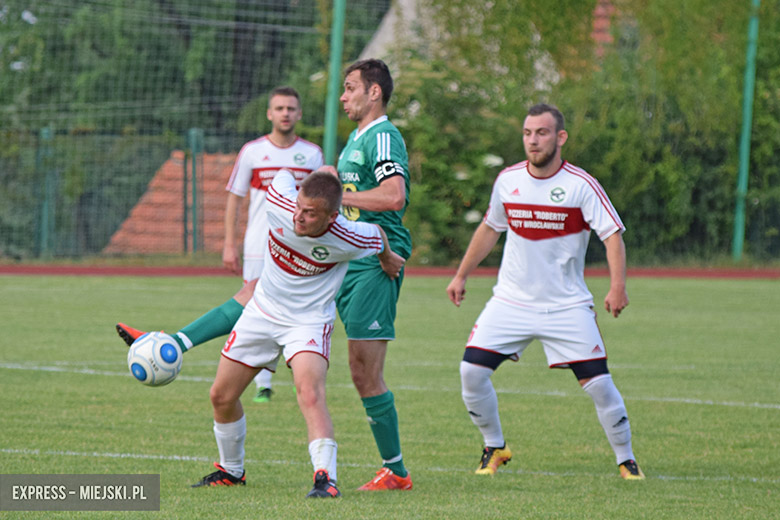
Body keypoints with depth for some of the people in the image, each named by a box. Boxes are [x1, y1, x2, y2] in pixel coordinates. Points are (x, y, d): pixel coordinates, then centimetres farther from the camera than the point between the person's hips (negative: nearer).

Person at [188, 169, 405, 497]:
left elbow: (377, 235, -3)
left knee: (310, 392, -31)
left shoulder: (348, 240, -28)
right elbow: (284, 175, 1)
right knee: (222, 396, 10)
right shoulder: (280, 201, -24)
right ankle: (231, 470, 33)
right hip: (263, 311, 5)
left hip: (309, 320, -5)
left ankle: (326, 478, -35)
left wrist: (387, 259, 18)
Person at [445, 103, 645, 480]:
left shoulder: (581, 185, -10)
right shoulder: (508, 180, 3)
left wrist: (617, 286, -26)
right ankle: (494, 448, 12)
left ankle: (625, 459, 8)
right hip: (510, 303, 3)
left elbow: (613, 235, -12)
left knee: (598, 384, -9)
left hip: (567, 305, -3)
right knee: (472, 370, -9)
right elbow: (489, 229, 19)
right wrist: (461, 276, 21)